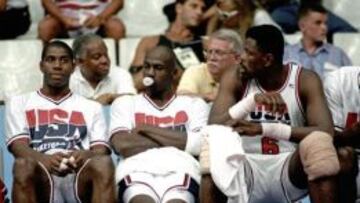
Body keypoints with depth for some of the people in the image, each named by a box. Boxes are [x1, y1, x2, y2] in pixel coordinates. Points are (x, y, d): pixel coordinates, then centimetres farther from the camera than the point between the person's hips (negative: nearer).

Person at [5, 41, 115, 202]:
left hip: (81, 177, 1)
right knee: (23, 165, -37)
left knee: (103, 163, -35)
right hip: (41, 176, -1)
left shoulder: (91, 107, 26)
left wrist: (85, 156, -16)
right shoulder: (19, 103, 23)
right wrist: (44, 159, -18)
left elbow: (100, 151, 11)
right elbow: (19, 147, 6)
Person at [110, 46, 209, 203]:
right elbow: (123, 145, 6)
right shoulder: (125, 103, 27)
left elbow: (199, 145, 4)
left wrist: (146, 128, 9)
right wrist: (177, 142, 7)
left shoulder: (194, 104, 26)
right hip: (137, 169, 0)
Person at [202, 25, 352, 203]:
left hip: (289, 167, 0)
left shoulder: (305, 80, -6)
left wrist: (264, 129, -29)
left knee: (318, 144, -32)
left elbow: (325, 132, -20)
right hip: (249, 167, 0)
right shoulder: (235, 78, -2)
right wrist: (252, 100, -30)